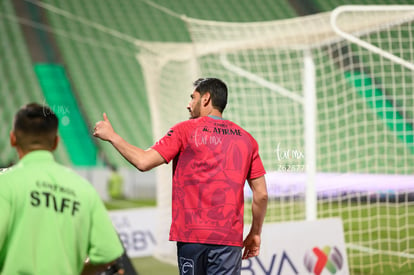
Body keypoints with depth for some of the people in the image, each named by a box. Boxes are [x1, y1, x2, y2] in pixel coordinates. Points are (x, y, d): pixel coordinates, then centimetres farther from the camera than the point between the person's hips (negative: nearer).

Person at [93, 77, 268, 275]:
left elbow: (143, 162, -6)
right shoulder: (246, 139, 9)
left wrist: (112, 136, 8)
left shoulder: (186, 130, 0)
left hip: (191, 235, -1)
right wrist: (255, 233, 20)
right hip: (229, 237, 2)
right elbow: (261, 194, 8)